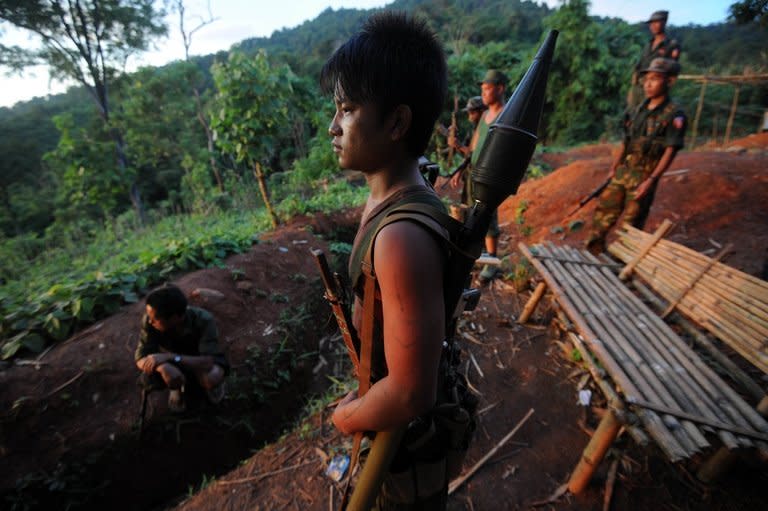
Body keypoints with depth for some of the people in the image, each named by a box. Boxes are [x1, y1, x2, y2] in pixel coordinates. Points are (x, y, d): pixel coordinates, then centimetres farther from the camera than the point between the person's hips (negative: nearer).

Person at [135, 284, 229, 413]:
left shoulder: (204, 320, -36)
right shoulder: (149, 320, -28)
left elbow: (209, 362, -39)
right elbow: (140, 358, -24)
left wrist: (170, 357, -47)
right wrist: (163, 367, -46)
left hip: (200, 361, -3)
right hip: (171, 363, 3)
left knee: (212, 377, -34)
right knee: (148, 377, -27)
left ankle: (212, 384, 6)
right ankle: (177, 387, 8)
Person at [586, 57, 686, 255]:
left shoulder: (674, 116, -8)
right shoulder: (637, 111, 10)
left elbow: (670, 152, -12)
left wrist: (651, 180, -21)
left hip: (644, 176, -6)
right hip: (622, 172, 6)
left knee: (631, 222, 0)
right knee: (603, 210, 7)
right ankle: (594, 250, 20)